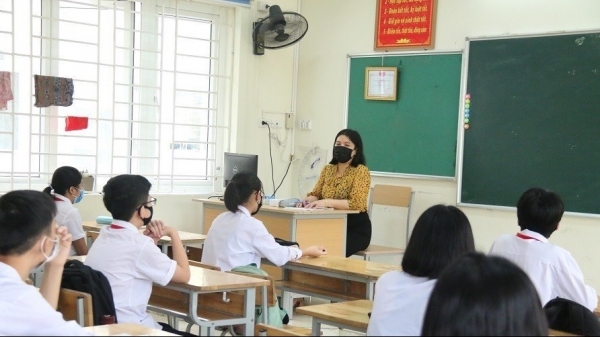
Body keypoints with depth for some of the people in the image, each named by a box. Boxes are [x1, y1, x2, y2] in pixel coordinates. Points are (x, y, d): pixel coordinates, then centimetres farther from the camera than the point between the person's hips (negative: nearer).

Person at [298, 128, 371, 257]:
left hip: (356, 228, -5)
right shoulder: (327, 169, 9)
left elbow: (357, 204, -21)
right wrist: (309, 200, -14)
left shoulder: (361, 171, -11)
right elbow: (316, 194, 11)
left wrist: (327, 202, -30)